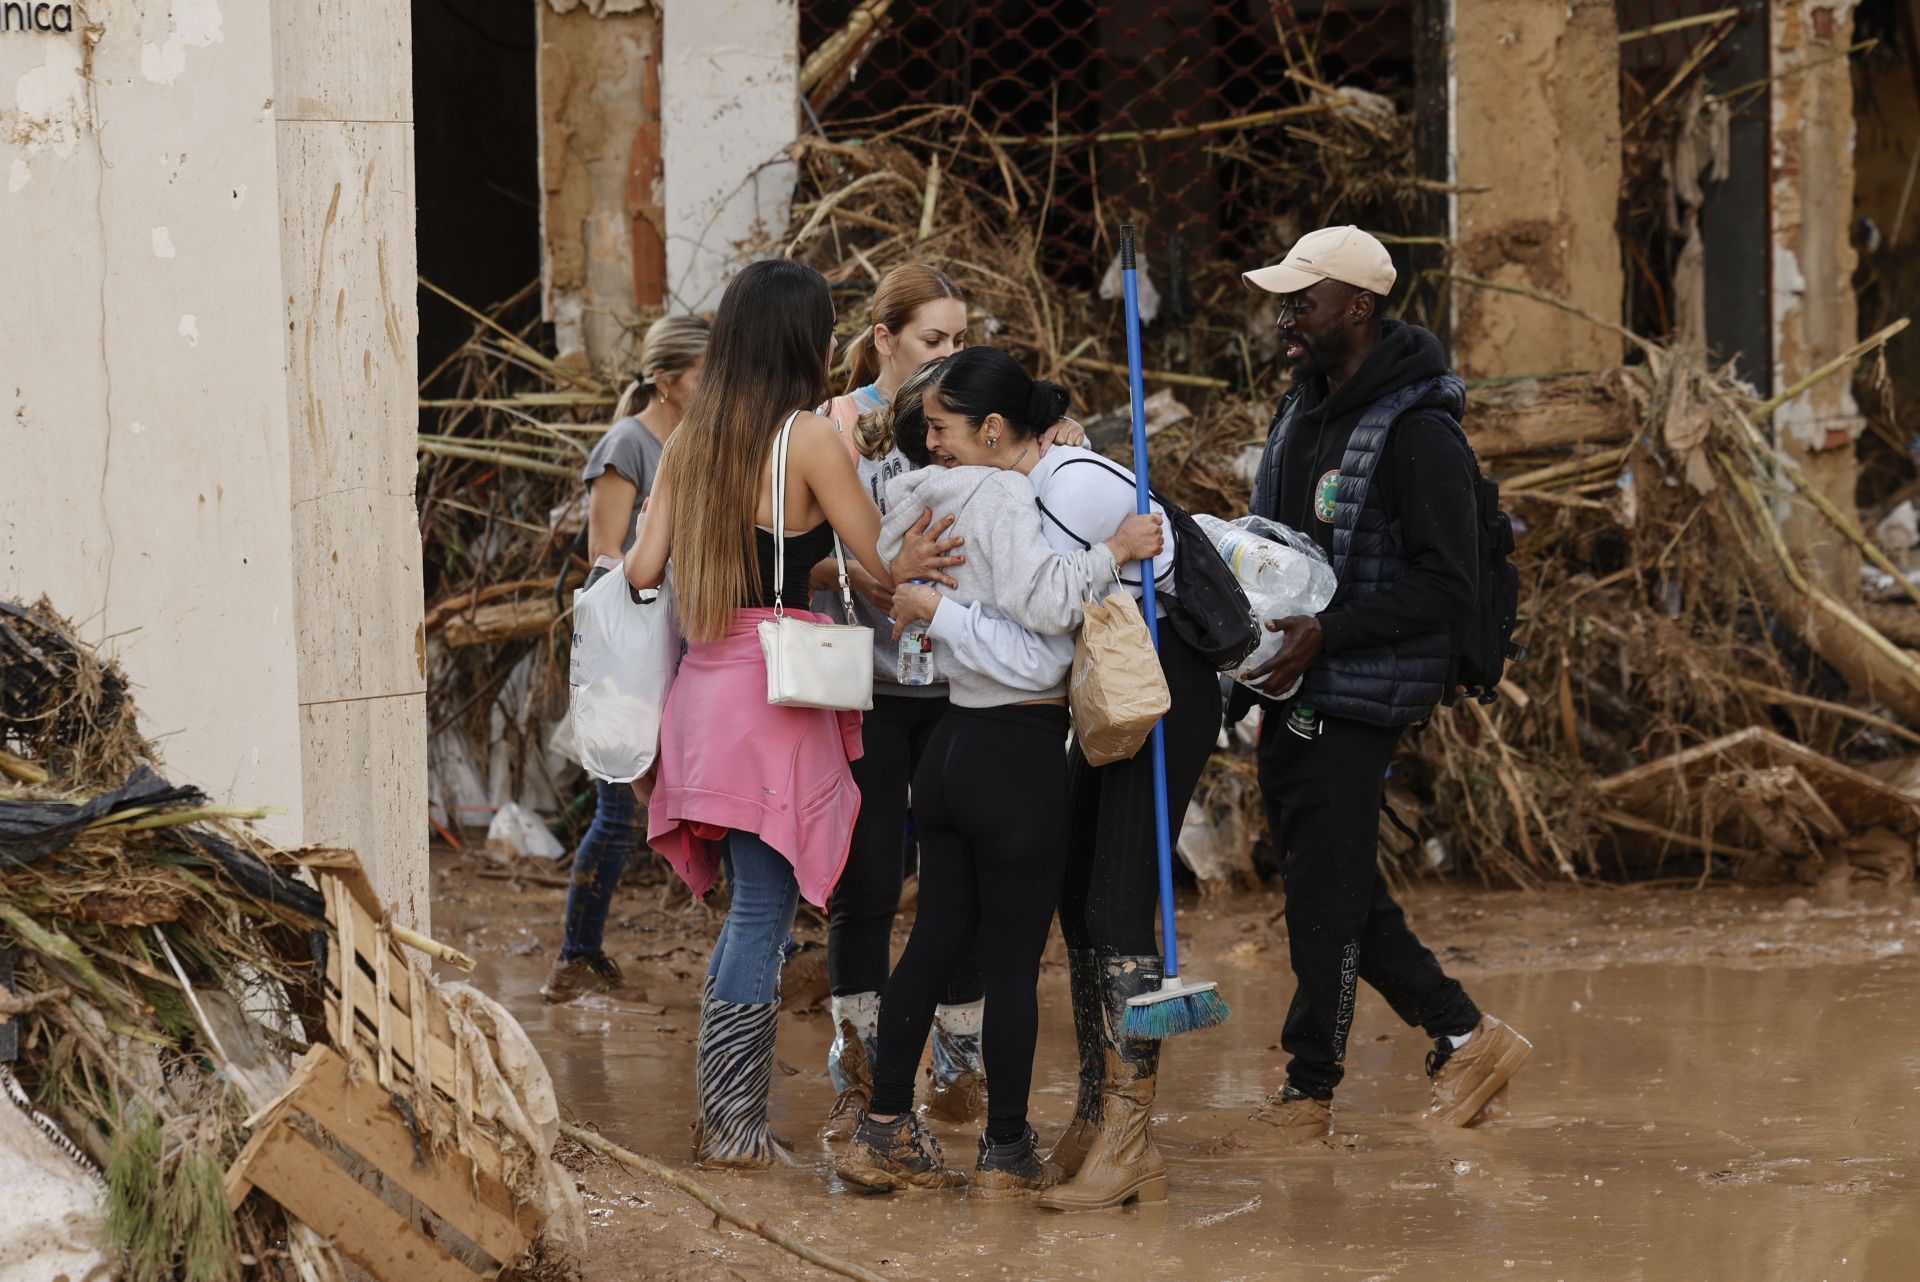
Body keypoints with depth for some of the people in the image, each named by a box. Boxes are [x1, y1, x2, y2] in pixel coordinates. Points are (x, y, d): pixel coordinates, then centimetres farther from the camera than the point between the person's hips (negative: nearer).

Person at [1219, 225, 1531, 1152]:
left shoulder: (1417, 432, -16)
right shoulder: (1305, 406, 11)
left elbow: (1447, 583, -19)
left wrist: (1326, 633, -23)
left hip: (1362, 696, -9)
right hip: (1294, 692, 9)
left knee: (1326, 895, -3)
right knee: (1327, 880, 12)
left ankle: (1308, 1098, 6)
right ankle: (1463, 1035, 23)